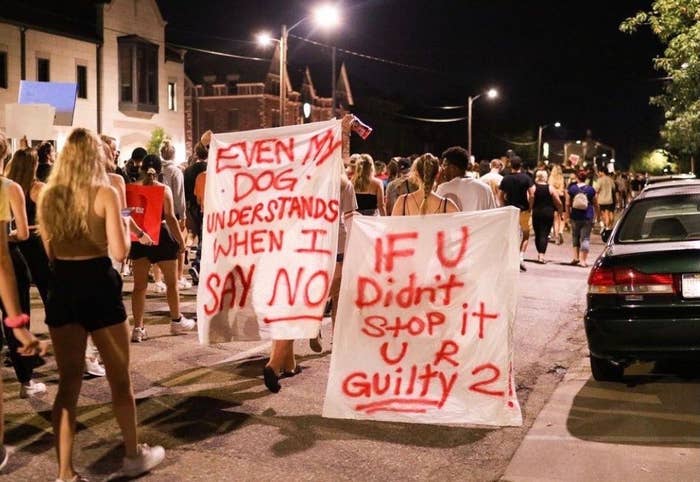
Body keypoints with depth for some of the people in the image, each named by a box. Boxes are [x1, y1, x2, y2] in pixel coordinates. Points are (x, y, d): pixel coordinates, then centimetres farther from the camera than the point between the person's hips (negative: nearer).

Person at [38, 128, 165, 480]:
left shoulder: (47, 196, 4)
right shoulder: (104, 193, -10)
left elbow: (50, 251, 11)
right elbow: (119, 251, -14)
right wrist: (125, 226, 4)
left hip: (61, 287, 4)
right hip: (98, 285, -4)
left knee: (68, 382, 11)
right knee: (119, 377, 13)